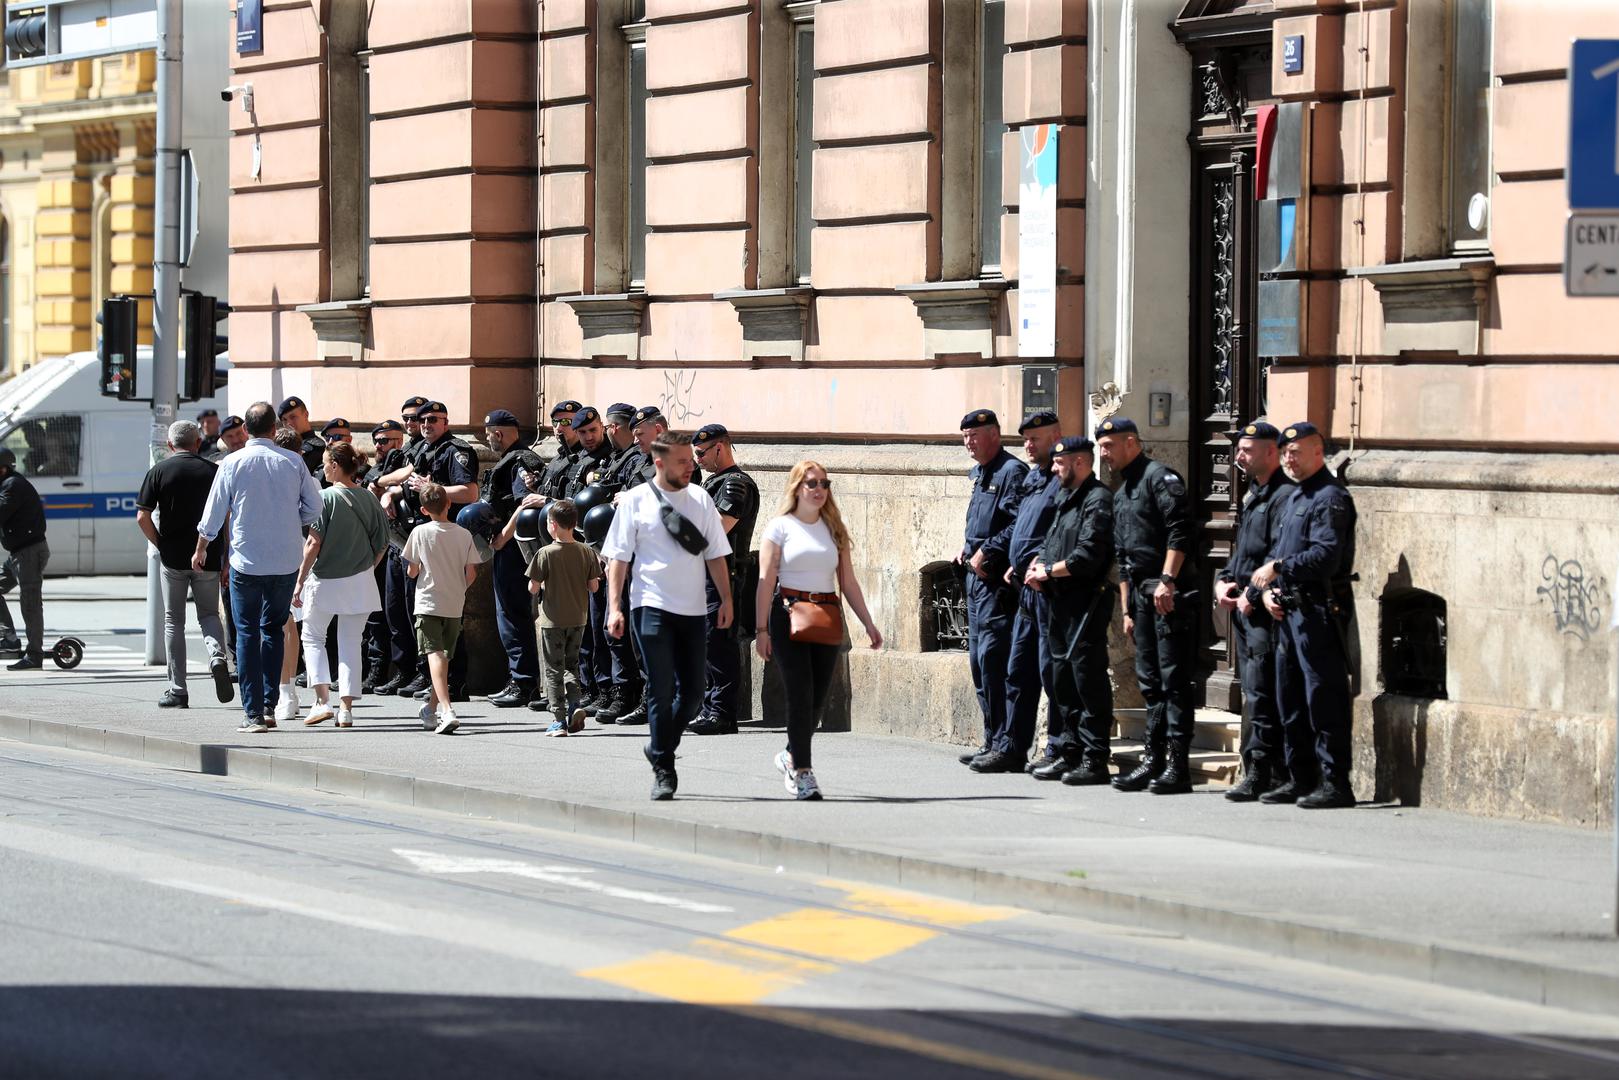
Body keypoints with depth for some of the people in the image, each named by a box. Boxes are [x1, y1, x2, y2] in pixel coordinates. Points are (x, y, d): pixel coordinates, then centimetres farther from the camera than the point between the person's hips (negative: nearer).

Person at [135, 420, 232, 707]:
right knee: (209, 614, 16)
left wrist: (160, 544, 5)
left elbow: (142, 517, -7)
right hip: (209, 559, 1)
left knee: (174, 621, 9)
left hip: (173, 557, -1)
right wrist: (226, 559, 7)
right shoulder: (214, 471, 1)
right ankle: (217, 656, -15)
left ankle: (177, 690, 7)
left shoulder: (160, 471, -2)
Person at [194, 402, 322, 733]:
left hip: (246, 562, -2)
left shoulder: (232, 463, -5)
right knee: (274, 629, 16)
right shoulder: (293, 462, -1)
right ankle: (270, 703, 13)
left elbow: (213, 513, 1)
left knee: (247, 633, 3)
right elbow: (314, 507, 4)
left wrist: (200, 549, 17)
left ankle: (253, 713, -1)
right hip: (286, 562, 2)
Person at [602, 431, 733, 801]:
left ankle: (660, 749, 27)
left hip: (692, 609, 4)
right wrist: (614, 607, -8)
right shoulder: (636, 501, 0)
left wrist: (725, 598, 4)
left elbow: (715, 553, 13)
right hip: (652, 606, -4)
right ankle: (663, 770, 1)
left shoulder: (700, 500, 10)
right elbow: (618, 558, -1)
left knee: (692, 692, 5)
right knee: (662, 689, -6)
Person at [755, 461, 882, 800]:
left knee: (818, 699, 2)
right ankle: (802, 771, -5)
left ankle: (791, 756, 24)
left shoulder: (834, 530, 14)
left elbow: (848, 581, 14)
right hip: (788, 616, -4)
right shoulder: (780, 527, 1)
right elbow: (766, 580, -5)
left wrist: (868, 623, 8)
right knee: (801, 695, -10)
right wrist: (761, 629, -12)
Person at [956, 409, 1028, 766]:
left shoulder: (1012, 472, -11)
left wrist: (985, 553, -17)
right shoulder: (978, 473, 19)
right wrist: (968, 550, 13)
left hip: (998, 579, -11)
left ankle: (1001, 743, -11)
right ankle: (992, 742, 17)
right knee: (978, 660, 12)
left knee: (992, 658, -13)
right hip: (977, 576, 11)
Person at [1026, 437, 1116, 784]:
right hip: (1058, 601, 10)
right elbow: (1050, 543, 24)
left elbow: (1088, 557, -19)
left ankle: (1095, 759, -7)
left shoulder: (1098, 500, -11)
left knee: (1088, 677, -8)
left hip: (1086, 601, -10)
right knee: (1062, 678, 13)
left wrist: (1049, 572, -10)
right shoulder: (1065, 500, 19)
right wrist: (1037, 566, 3)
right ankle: (1067, 752, 19)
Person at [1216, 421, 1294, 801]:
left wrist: (1254, 595, -17)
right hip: (1244, 611, 10)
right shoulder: (1253, 497, 20)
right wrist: (1222, 581, 10)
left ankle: (1259, 773, -10)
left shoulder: (1285, 496, -12)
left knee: (1260, 696, -11)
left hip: (1266, 610, -10)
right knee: (1255, 694, 10)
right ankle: (1274, 774, 13)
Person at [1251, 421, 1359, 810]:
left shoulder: (1330, 498, -12)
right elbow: (1279, 551, 23)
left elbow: (1326, 556, -23)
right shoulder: (1295, 498, 20)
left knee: (1324, 698, -9)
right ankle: (1301, 779, 21)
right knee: (1290, 699, 14)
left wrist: (1279, 568, -20)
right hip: (1291, 610, 10)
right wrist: (1268, 588, 6)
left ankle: (1335, 783, -8)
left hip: (1320, 610, -10)